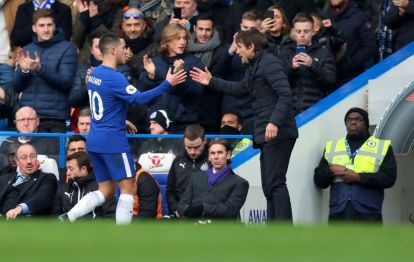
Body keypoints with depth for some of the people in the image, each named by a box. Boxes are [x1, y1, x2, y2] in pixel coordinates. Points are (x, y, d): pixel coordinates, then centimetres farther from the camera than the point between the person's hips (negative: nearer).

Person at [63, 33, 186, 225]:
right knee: (129, 189, -2)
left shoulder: (95, 73, 11)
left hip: (94, 141, 9)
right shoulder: (114, 78, -17)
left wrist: (122, 122, 26)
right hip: (113, 141, -9)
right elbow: (139, 99, -27)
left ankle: (66, 219, 0)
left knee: (106, 191, 13)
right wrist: (167, 84, -28)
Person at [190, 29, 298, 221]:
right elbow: (240, 89, 36)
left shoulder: (270, 63, -11)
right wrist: (211, 82, 35)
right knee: (269, 186, 10)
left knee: (274, 182, -15)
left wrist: (275, 122, -31)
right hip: (266, 135, 11)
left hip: (278, 133, -11)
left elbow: (285, 94, -21)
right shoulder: (254, 66, 20)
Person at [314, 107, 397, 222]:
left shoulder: (382, 147, 11)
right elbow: (318, 180, 15)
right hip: (338, 215, 3)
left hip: (368, 216, -3)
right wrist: (331, 171, -7)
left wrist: (358, 177, -11)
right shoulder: (331, 147, 21)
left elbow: (389, 178, -3)